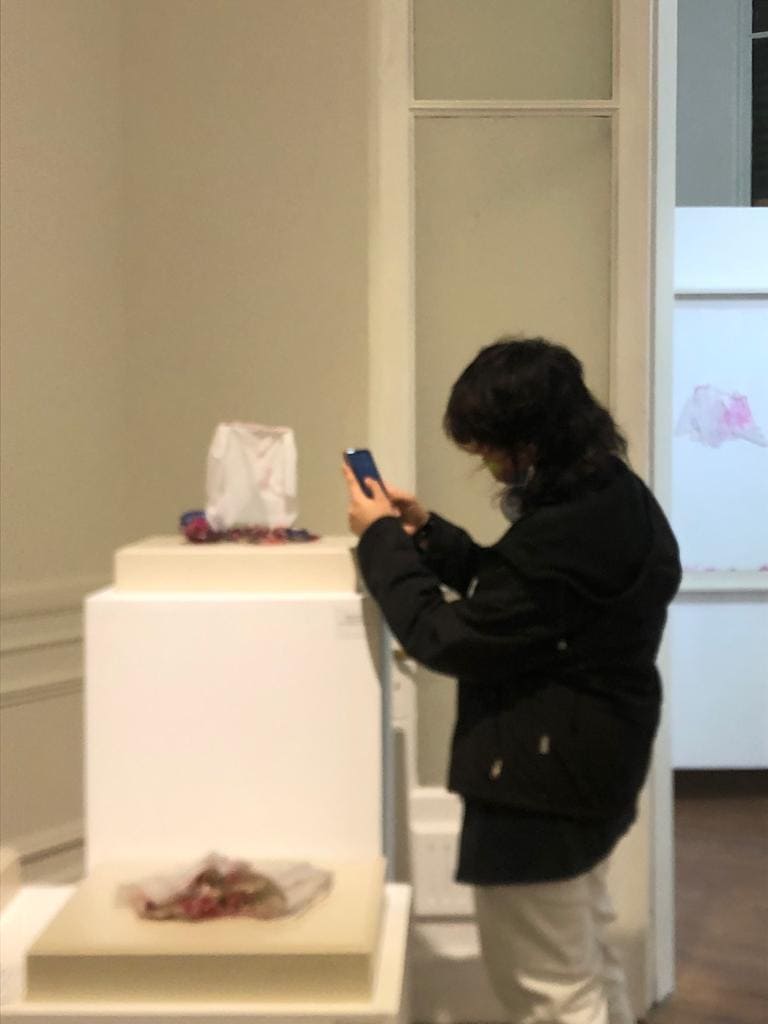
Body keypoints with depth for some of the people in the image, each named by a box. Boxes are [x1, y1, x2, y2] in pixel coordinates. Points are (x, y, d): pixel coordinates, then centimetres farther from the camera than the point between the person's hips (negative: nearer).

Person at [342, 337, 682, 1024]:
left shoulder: (561, 536, -31)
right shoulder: (610, 495, 3)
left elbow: (447, 640, -22)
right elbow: (508, 593, 14)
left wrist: (382, 540, -12)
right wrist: (426, 532, 4)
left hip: (540, 778, -11)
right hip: (587, 763, 11)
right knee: (588, 966, 27)